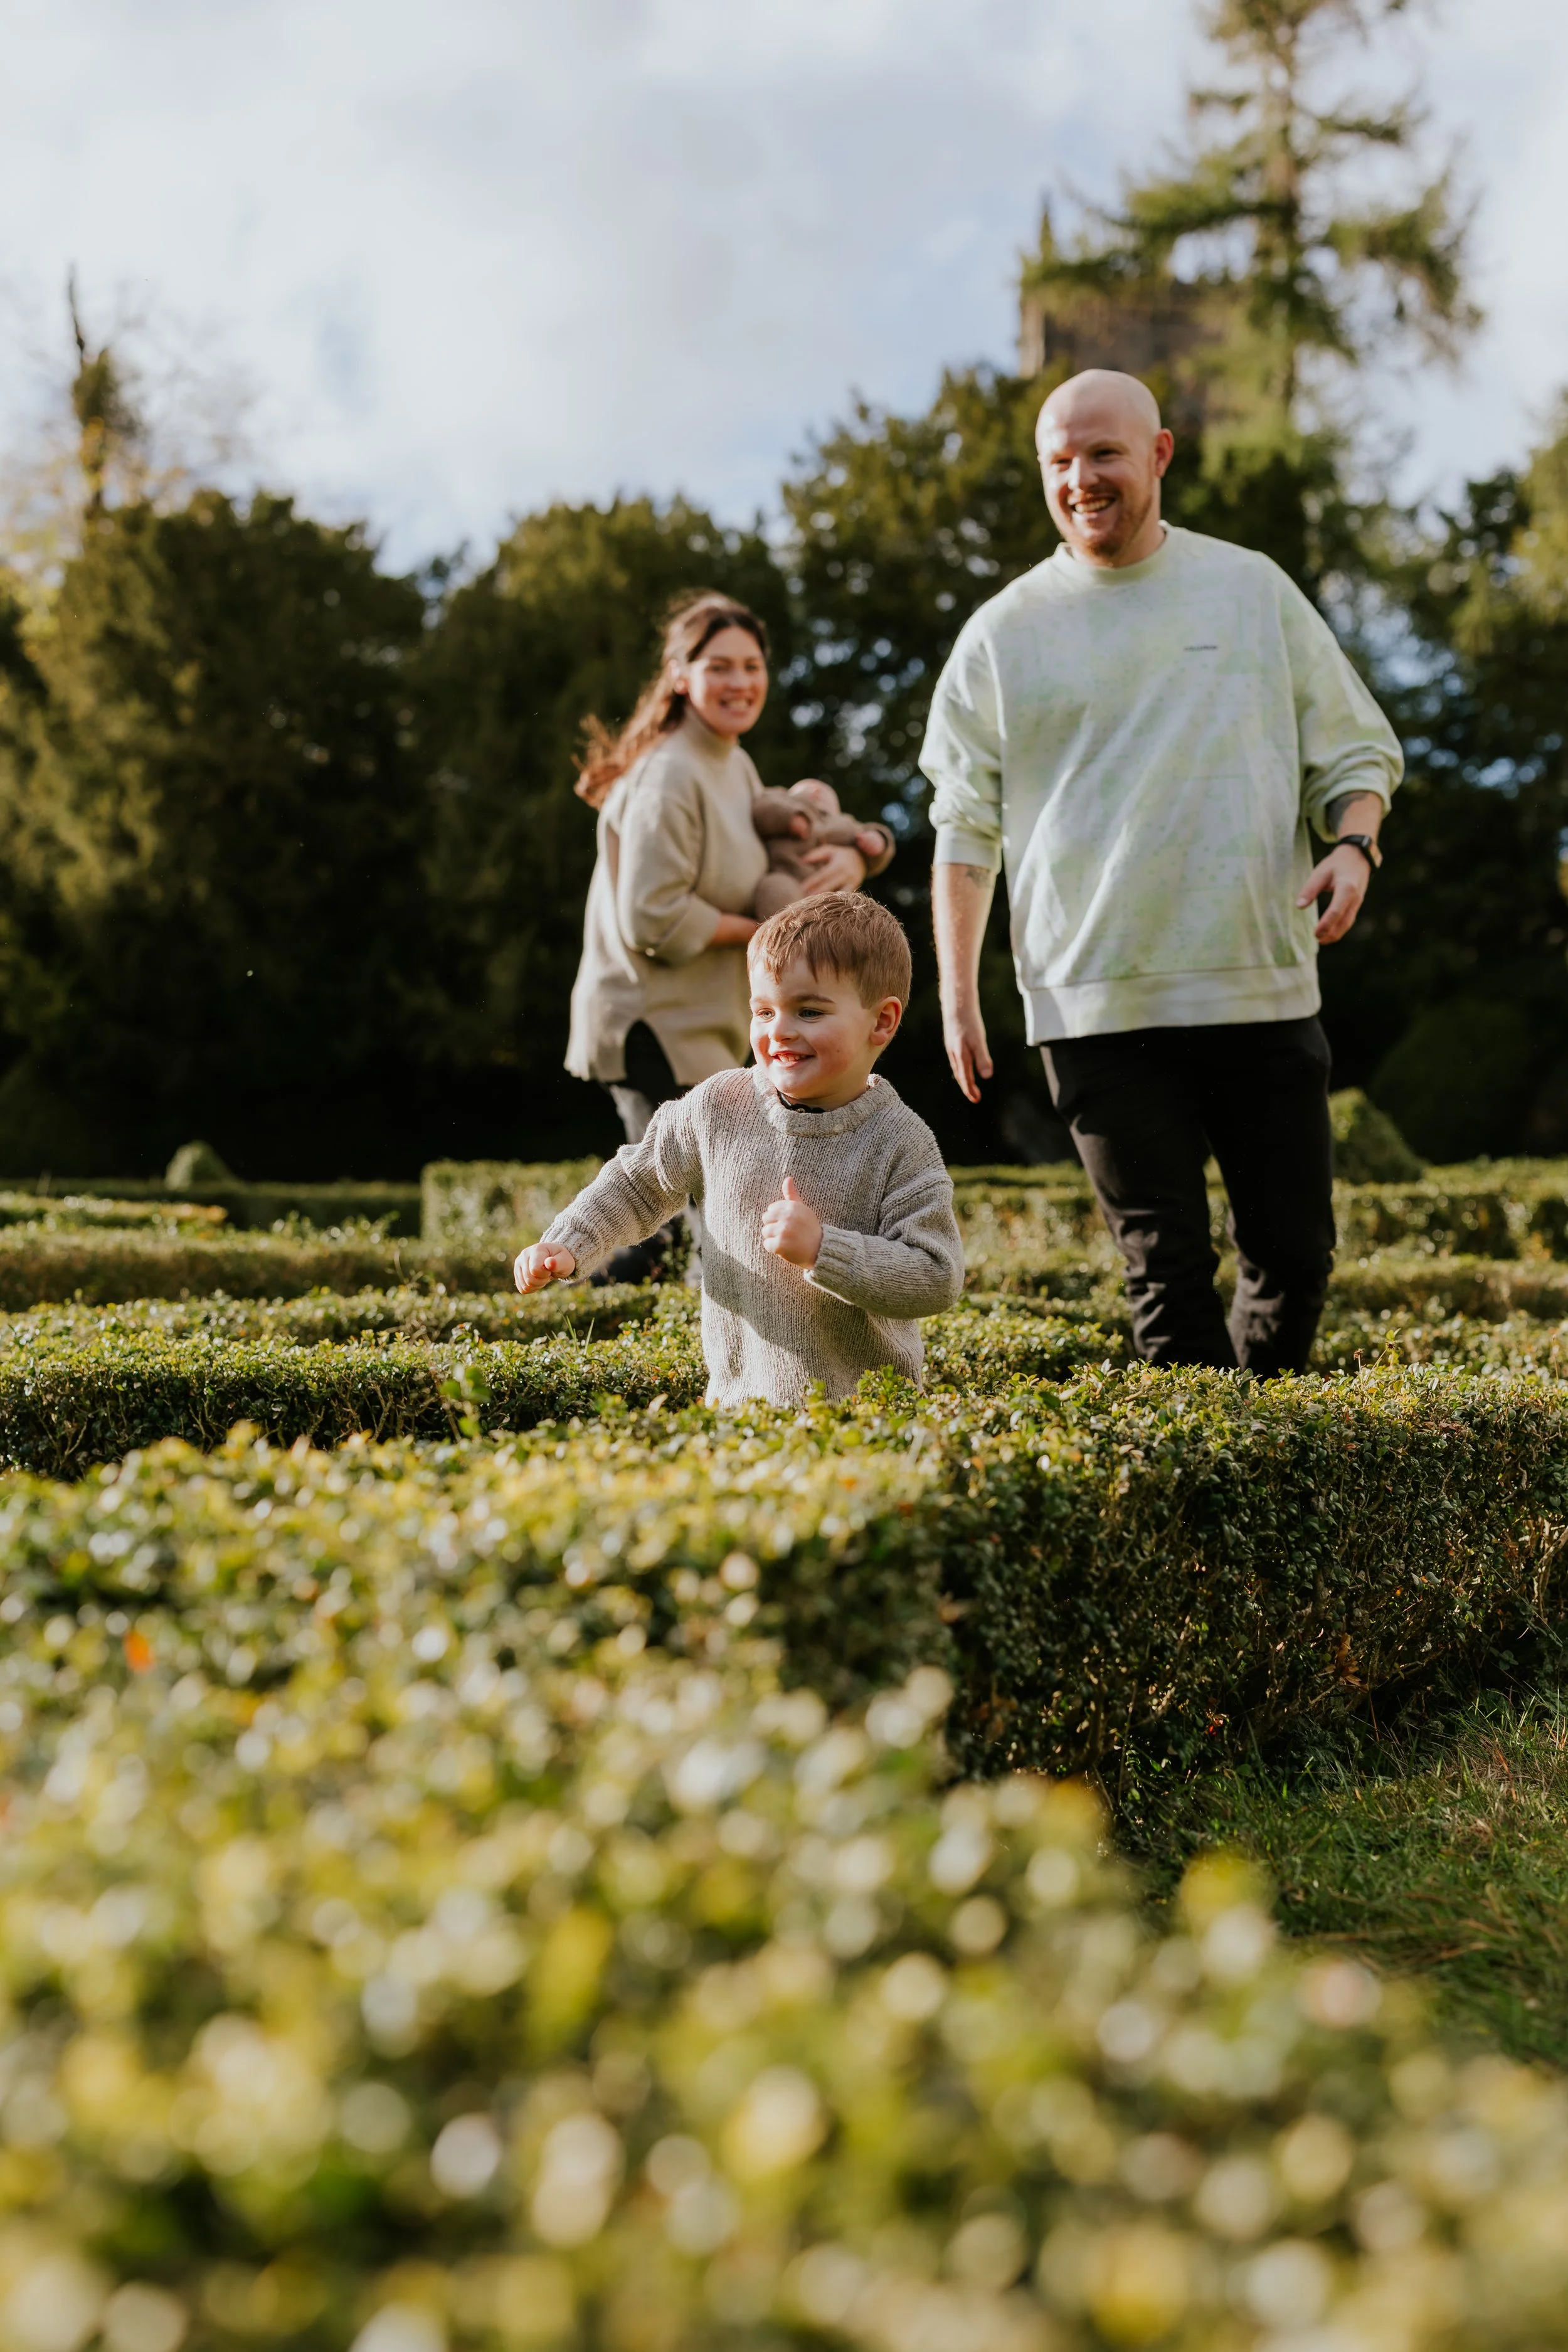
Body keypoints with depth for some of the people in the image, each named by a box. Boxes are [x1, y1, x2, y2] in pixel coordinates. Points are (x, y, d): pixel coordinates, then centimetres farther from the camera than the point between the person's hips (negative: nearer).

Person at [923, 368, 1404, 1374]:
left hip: (1264, 989, 2)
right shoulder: (1004, 632, 7)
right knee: (1167, 1265, 0)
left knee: (1296, 1253, 4)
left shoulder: (1254, 589, 10)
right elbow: (965, 827, 8)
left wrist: (1353, 844, -7)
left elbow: (1355, 749, 14)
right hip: (1096, 1005, -1)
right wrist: (958, 995, 2)